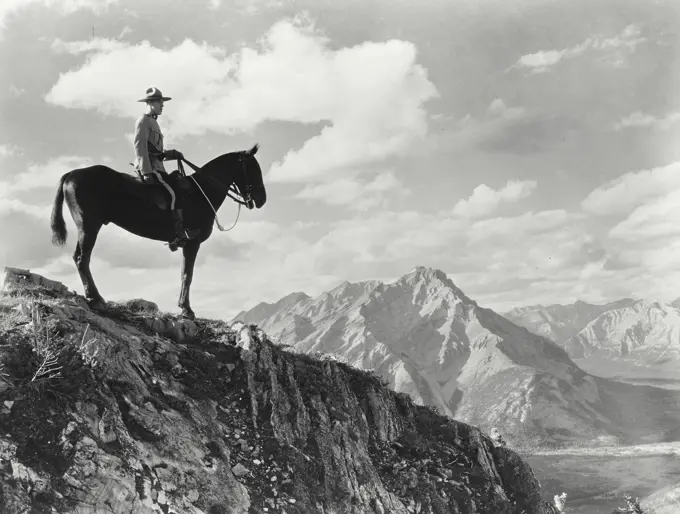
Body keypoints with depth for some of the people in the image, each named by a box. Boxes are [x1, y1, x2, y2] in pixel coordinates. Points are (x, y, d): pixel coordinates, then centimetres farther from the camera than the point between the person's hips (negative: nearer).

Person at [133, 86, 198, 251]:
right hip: (148, 167, -10)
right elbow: (140, 146, -16)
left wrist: (171, 154, 11)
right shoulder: (143, 121, -5)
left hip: (156, 166, 10)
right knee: (172, 193, -21)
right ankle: (179, 234, -26)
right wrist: (147, 173, -23)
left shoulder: (153, 123, 26)